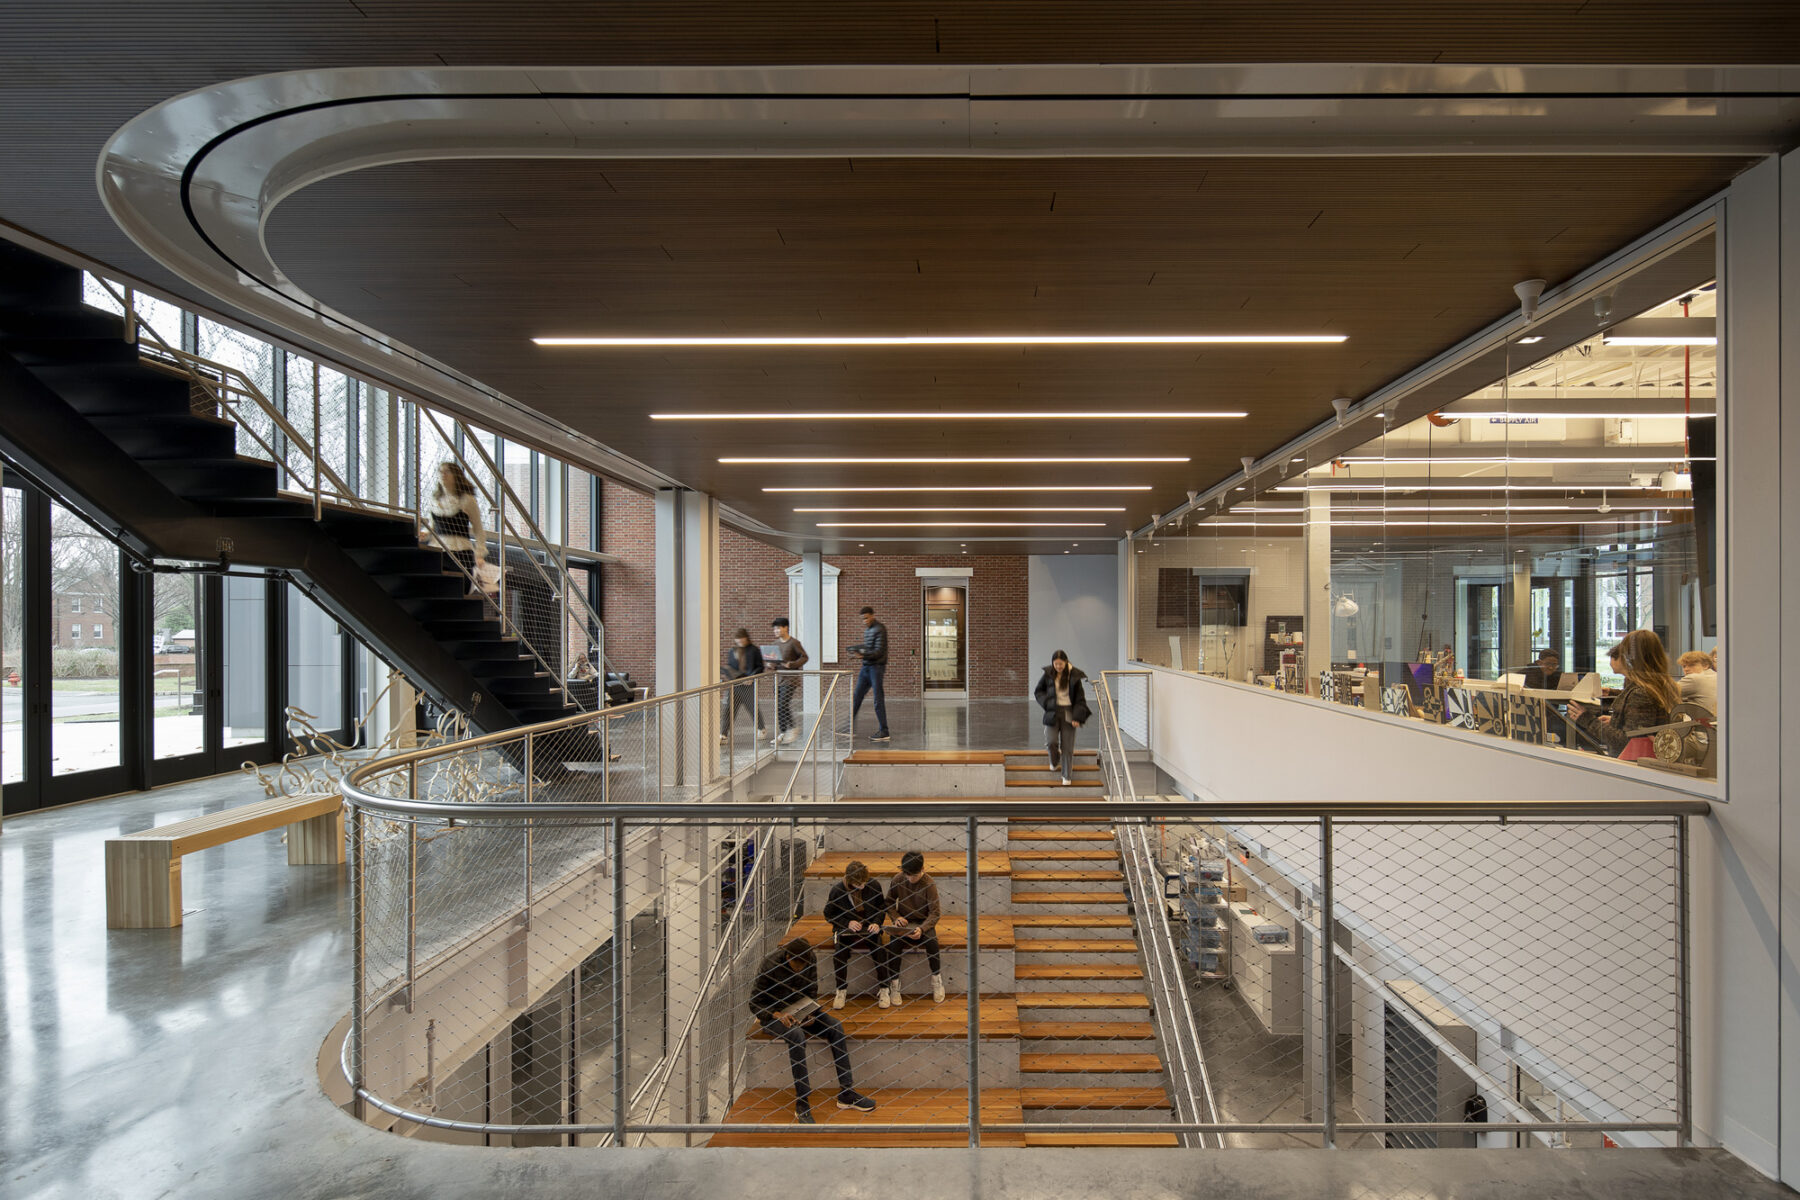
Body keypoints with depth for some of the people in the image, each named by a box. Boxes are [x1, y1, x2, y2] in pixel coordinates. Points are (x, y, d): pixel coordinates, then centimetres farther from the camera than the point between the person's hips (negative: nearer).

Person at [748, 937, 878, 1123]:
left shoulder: (810, 964, -7)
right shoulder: (770, 966, -21)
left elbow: (811, 994, 5)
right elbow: (755, 1004, -14)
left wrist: (810, 1014, -14)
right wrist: (777, 1015, -29)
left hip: (800, 1012, 5)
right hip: (772, 1015, -5)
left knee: (835, 1026, -19)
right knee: (797, 1035, -36)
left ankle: (846, 1092, -14)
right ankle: (802, 1104, -30)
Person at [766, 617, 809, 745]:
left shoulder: (794, 642, -8)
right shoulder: (776, 643, 12)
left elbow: (804, 657, -8)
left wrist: (792, 664, -21)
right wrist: (771, 665, 0)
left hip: (790, 678, -7)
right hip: (778, 678, 7)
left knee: (783, 705, -15)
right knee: (777, 707, 6)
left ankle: (792, 728, 1)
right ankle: (783, 733, 15)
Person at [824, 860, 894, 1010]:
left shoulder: (874, 886, -7)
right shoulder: (837, 890, -11)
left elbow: (882, 907, 8)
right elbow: (829, 914, 0)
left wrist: (877, 923, -10)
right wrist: (847, 923, -14)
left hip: (870, 929, 1)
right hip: (846, 929, 0)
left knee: (879, 950, -26)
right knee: (840, 953, -28)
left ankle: (884, 990, -4)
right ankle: (841, 991, -5)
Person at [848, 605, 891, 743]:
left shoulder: (880, 629, -11)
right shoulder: (867, 629, 16)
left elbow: (879, 652, -18)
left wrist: (863, 655, -28)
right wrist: (858, 651, 4)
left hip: (876, 667, -8)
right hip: (866, 667, 8)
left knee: (878, 700, -5)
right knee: (856, 697, 8)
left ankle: (884, 731, 1)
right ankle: (850, 727, 15)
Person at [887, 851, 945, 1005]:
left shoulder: (929, 884, -16)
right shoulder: (898, 880, -9)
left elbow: (935, 912, -14)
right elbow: (889, 902, 6)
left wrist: (922, 929, -30)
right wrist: (896, 917, -13)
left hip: (923, 921, -1)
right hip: (904, 921, 1)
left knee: (932, 942, -31)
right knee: (893, 943, -29)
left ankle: (937, 980, -7)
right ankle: (894, 983, -10)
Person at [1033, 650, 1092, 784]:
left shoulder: (1074, 676, -4)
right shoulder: (1048, 674, 0)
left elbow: (1080, 698, -2)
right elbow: (1038, 691, 11)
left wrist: (1077, 717, -11)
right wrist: (1047, 703, -7)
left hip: (1068, 713, -1)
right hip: (1052, 713, 1)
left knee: (1067, 746, 1)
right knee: (1051, 742, -10)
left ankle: (1066, 776, 15)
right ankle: (1054, 762, 24)